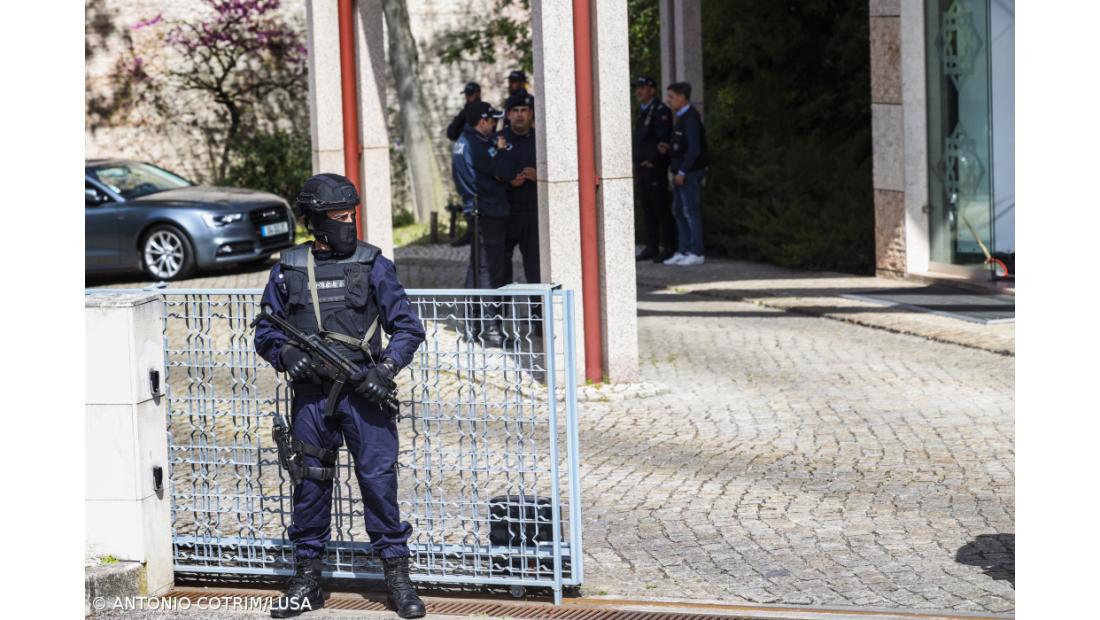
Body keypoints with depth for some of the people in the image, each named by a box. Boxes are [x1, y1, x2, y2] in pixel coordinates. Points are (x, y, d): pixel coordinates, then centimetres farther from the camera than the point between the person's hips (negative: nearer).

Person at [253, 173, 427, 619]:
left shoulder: (372, 264, 2)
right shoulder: (288, 268, 6)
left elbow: (408, 327, 2)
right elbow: (266, 332, 12)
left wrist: (385, 368, -12)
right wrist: (288, 355, -9)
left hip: (364, 392, -2)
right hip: (311, 395, 2)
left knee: (379, 479, -4)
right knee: (310, 483, 8)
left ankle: (398, 578, 6)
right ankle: (307, 579, 20)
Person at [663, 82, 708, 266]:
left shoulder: (691, 118, -15)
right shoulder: (682, 117, 15)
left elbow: (694, 149, -20)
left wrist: (682, 172, -19)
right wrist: (668, 148, 8)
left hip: (690, 173, -10)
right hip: (681, 173, 10)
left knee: (691, 212, -5)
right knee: (679, 212, 11)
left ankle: (696, 253, 0)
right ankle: (683, 251, 16)